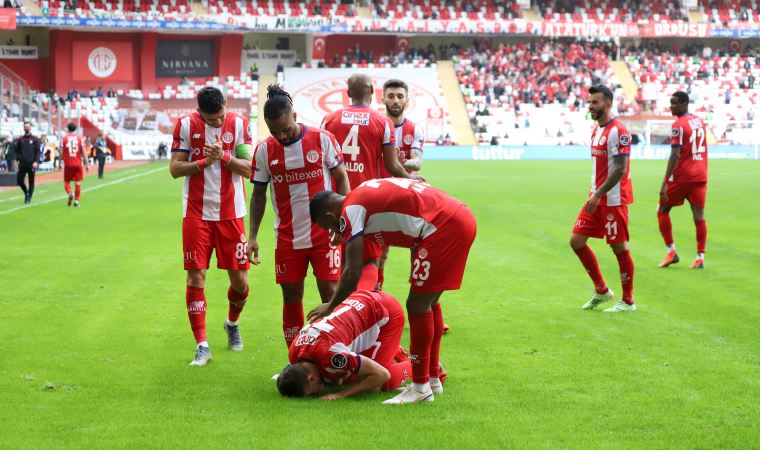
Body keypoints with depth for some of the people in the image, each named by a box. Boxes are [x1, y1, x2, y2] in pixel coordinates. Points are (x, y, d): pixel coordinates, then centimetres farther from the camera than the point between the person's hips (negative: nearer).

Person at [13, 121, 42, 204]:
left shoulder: (35, 139, 4)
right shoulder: (20, 139, 11)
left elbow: (38, 151, 0)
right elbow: (16, 150, 17)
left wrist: (36, 161, -12)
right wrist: (18, 159, 1)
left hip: (31, 164, -2)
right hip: (22, 164, 2)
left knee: (31, 182, 1)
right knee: (19, 180, -2)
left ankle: (29, 197, 9)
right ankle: (26, 193, 21)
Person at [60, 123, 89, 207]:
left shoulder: (64, 139, 0)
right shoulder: (80, 138, 0)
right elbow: (84, 152, 0)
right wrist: (87, 164, 5)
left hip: (68, 164, 0)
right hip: (78, 164, 0)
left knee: (66, 182, 10)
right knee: (78, 183, 6)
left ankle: (69, 193, -18)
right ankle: (76, 201, 1)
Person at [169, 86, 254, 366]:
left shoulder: (239, 124, -3)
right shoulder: (186, 125, -4)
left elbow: (249, 170, -6)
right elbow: (175, 169, -4)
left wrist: (224, 156, -21)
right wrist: (204, 161, -17)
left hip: (230, 213, 1)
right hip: (196, 214, -1)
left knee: (240, 279, 4)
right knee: (196, 276, -6)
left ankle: (232, 323, 35)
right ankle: (202, 345, -1)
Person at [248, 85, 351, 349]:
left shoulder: (323, 139, -7)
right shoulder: (264, 151, -1)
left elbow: (341, 179, 1)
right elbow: (258, 194, 7)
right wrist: (252, 236, 2)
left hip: (324, 234, -2)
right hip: (287, 238, 2)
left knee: (330, 293, -3)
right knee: (291, 297, 6)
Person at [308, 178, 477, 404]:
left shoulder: (350, 211, -6)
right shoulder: (364, 194, 20)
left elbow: (353, 273, -10)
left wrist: (330, 307, 5)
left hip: (444, 227, -10)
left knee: (418, 306, -1)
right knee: (429, 302, 19)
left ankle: (421, 387, 5)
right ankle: (433, 379, 30)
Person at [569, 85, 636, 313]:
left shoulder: (618, 131, -16)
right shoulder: (597, 129, 13)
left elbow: (620, 169, -21)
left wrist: (598, 194, -22)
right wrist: (594, 194, 17)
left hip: (613, 200, -9)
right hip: (597, 198, 9)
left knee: (619, 247, -1)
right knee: (576, 240, 6)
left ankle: (628, 301, 11)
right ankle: (602, 290, 19)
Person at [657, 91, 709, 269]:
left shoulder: (678, 126, -13)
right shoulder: (700, 121, 11)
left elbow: (675, 156, -18)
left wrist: (664, 184, -19)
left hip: (682, 176, -6)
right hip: (700, 176, 6)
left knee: (662, 210, 10)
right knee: (699, 216, 3)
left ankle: (671, 251, 4)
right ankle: (700, 258, -1)